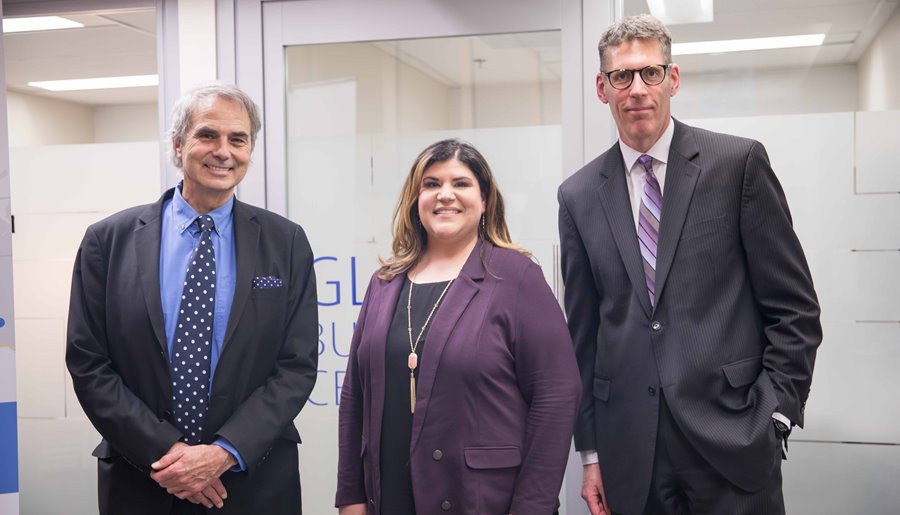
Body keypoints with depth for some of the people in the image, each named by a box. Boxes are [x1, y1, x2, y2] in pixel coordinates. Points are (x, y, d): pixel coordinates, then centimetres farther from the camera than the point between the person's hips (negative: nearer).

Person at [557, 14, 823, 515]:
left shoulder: (739, 162, -2)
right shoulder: (579, 195, 5)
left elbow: (795, 307, -1)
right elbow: (583, 332, 7)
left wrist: (774, 413, -7)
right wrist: (590, 453, 7)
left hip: (730, 440, -2)